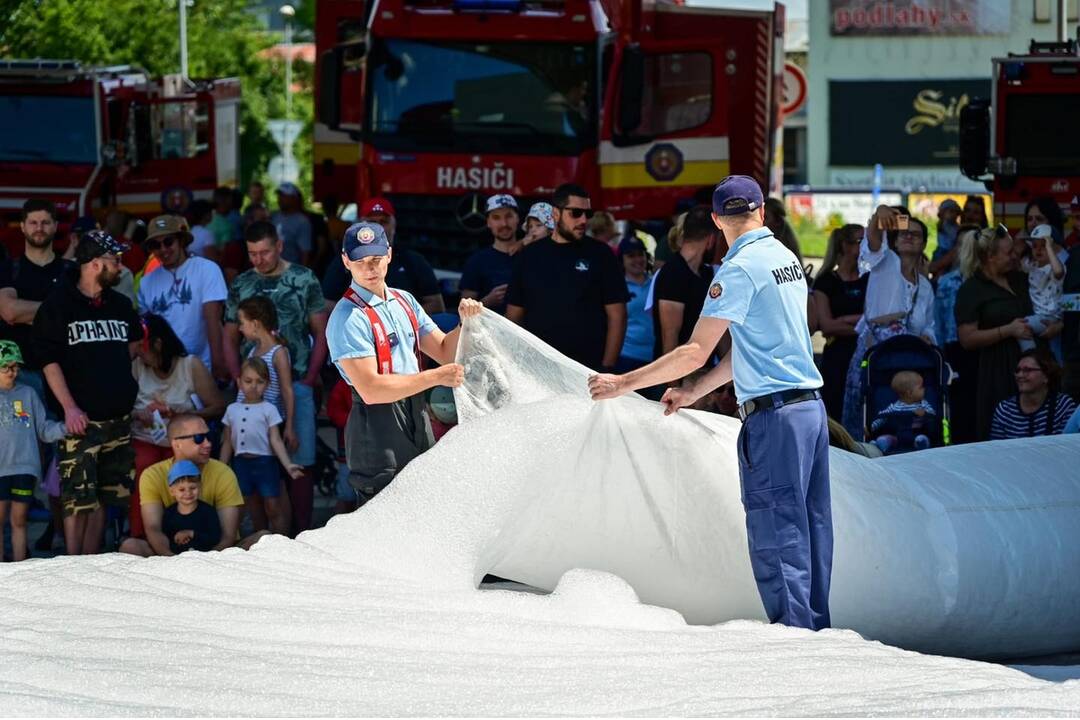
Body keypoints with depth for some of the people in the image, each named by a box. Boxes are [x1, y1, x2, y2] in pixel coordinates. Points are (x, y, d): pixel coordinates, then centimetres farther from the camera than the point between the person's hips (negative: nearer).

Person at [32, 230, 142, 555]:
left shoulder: (120, 305, 14)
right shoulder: (58, 305, -4)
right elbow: (49, 360, -9)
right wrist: (70, 407, -16)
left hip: (118, 417, 6)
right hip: (81, 419, -6)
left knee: (104, 498, 7)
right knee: (78, 500, -9)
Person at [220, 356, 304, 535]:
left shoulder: (268, 409, -2)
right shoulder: (232, 410, 9)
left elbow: (276, 440, -6)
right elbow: (228, 442, 14)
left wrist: (288, 465, -18)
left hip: (263, 461, -4)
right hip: (241, 463, 4)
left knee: (273, 507, -5)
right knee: (254, 509, 12)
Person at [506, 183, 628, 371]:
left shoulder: (600, 255, 3)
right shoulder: (529, 256, 9)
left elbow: (616, 316, 0)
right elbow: (514, 317, 11)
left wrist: (607, 368, -8)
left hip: (588, 370, -2)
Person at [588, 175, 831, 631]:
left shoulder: (740, 268, -11)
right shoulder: (787, 258, 14)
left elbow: (695, 353, -14)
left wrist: (625, 383, -6)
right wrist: (692, 393, 24)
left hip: (773, 413, -9)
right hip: (811, 405, 9)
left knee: (776, 534, -6)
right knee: (810, 527, 11)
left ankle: (793, 629, -9)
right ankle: (815, 628, 14)